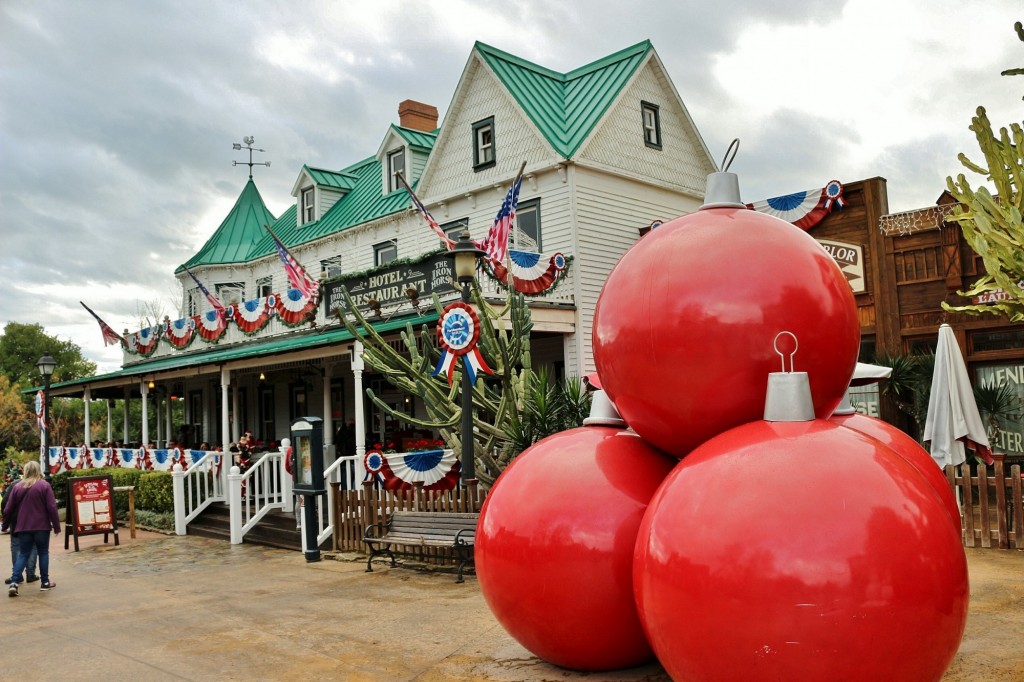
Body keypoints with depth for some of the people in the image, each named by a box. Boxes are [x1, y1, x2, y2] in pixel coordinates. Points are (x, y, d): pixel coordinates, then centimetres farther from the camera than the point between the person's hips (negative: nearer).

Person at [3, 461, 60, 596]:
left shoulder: (17, 487, 4)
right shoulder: (44, 485, -6)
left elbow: (8, 509, 7)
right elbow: (52, 507, -10)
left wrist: (5, 525, 21)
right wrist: (56, 526, -5)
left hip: (23, 527, 3)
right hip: (41, 526, -3)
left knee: (23, 555, 8)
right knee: (43, 553, 9)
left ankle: (14, 583, -6)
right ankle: (45, 582, 12)